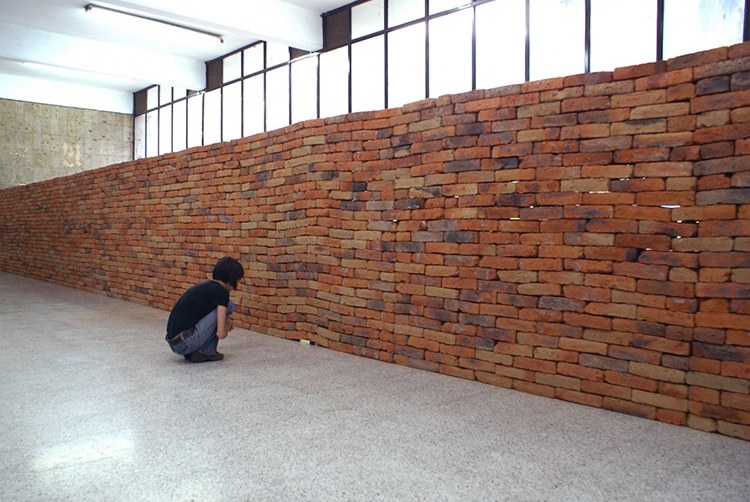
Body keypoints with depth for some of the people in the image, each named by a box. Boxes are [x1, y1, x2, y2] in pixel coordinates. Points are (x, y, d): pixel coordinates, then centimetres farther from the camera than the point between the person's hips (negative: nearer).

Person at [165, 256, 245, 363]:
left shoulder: (207, 286, 17)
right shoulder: (221, 291, -9)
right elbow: (221, 333, -11)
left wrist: (226, 322, 27)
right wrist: (226, 329, 12)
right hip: (185, 343, -9)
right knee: (227, 305, -1)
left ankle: (192, 352, 15)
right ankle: (207, 352, 5)